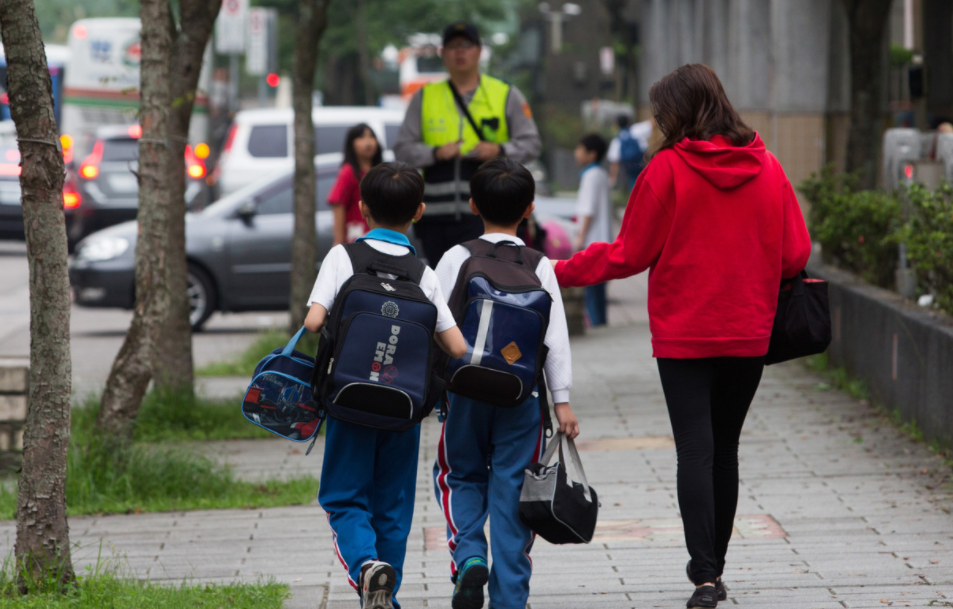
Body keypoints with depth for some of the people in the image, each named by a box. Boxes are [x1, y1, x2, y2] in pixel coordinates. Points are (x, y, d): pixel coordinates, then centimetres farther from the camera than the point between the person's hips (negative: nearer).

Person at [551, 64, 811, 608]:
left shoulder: (668, 168, -9)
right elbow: (795, 254, 2)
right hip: (750, 333, 3)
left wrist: (562, 272, 7)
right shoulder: (767, 168, 0)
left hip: (683, 334, -3)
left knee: (695, 451, -3)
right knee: (725, 449, 15)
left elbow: (629, 254, -5)